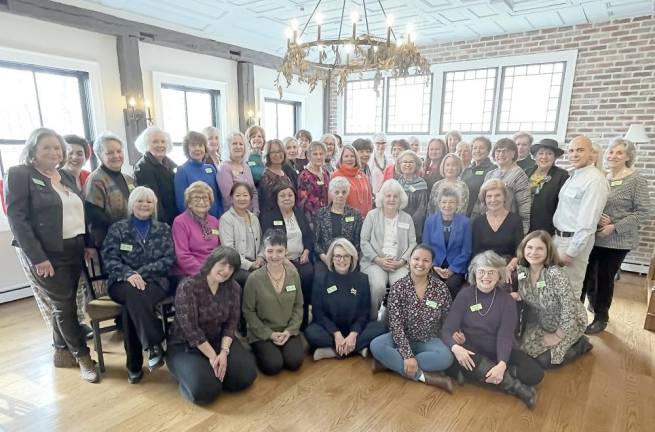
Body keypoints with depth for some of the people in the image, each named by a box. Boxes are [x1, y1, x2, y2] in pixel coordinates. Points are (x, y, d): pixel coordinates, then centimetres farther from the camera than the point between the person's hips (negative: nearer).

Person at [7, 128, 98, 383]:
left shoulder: (67, 177, 13)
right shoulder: (20, 174, -7)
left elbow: (79, 214, 15)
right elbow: (16, 218, -14)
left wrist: (88, 244, 5)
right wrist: (37, 257, -19)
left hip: (73, 251, 6)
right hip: (45, 254, -6)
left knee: (63, 304, 14)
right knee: (65, 306, 0)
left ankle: (61, 353, 29)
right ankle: (83, 357, 13)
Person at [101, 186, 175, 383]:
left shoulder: (163, 229, 13)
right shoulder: (117, 228, 11)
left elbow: (169, 258, 2)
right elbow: (109, 258, -1)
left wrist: (142, 272, -12)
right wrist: (129, 274, -21)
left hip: (154, 280, 0)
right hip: (123, 282, 0)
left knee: (133, 303, -31)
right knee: (134, 295, -35)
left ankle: (134, 365, -18)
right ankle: (155, 345, -25)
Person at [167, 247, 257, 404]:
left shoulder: (234, 288, -5)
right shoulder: (188, 287, -21)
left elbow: (231, 323, -3)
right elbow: (190, 329, -23)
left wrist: (224, 351, -18)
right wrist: (212, 356, -21)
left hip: (217, 339, 5)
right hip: (184, 345, -4)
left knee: (246, 375, -13)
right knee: (205, 390, -24)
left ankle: (214, 371, 15)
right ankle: (189, 373, 10)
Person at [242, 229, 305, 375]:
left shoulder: (294, 275, -5)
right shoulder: (254, 278, -14)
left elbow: (298, 306, 3)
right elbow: (248, 311, -8)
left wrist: (289, 330, -9)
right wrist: (269, 334, -12)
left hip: (288, 331, 2)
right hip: (262, 333, -2)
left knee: (295, 362, -17)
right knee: (273, 366, -19)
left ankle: (284, 347, 15)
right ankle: (260, 351, 13)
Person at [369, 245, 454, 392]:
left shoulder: (441, 288, -7)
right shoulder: (398, 288, -11)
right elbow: (396, 324, -15)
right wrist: (407, 355, -24)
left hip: (429, 341, 1)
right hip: (403, 339, 0)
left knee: (446, 358, -30)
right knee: (376, 345, -28)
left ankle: (390, 362, -21)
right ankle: (424, 375, -24)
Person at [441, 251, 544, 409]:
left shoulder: (506, 300, 1)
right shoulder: (465, 294, -2)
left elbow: (505, 336, -12)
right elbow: (447, 329, -9)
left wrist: (502, 364, -31)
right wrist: (455, 347, -32)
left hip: (495, 351, 2)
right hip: (471, 350, -1)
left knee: (535, 373, -20)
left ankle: (477, 373, -21)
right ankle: (516, 387, -24)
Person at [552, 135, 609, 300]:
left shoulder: (595, 180, -18)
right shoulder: (572, 175, 10)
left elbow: (587, 222, -21)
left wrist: (570, 252, -20)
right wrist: (557, 236, 11)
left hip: (575, 240, -8)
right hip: (559, 236, 8)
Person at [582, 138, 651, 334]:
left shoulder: (636, 180, -7)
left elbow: (643, 213, -9)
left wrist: (614, 227, -17)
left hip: (616, 241, -3)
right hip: (592, 237, 3)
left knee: (605, 279, 9)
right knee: (584, 276, 8)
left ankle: (601, 317, 29)